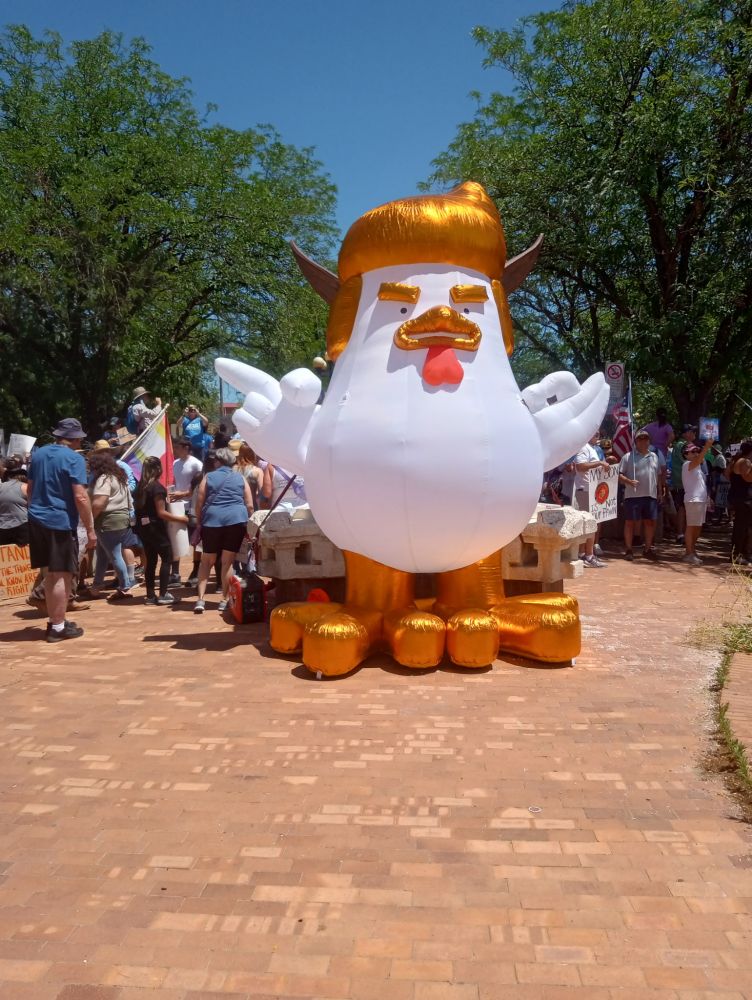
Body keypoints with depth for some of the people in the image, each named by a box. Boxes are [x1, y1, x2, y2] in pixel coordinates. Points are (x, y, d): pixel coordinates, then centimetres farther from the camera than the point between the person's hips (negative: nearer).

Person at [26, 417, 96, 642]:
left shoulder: (38, 454, 12)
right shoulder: (74, 459, -11)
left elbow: (30, 489, 20)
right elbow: (80, 497, -17)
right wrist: (90, 529, -13)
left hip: (37, 520, 7)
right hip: (61, 521, -7)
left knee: (52, 573, 16)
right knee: (62, 575, -1)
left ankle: (54, 621, 23)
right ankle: (58, 627, 2)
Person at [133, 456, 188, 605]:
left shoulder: (140, 486, 9)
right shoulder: (157, 486, -15)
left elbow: (139, 507, 12)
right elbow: (161, 513, -18)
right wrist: (180, 519, -13)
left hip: (143, 527, 8)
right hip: (155, 527, -8)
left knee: (151, 560, 11)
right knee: (167, 557, 1)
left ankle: (150, 595, 12)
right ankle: (163, 594, -2)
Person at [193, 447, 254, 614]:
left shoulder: (208, 478, 11)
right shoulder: (241, 479, 12)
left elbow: (199, 504, 6)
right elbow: (250, 506, 7)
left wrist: (199, 523, 16)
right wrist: (248, 526, 16)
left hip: (212, 520, 0)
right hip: (236, 520, 0)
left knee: (206, 561, 10)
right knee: (228, 562, 4)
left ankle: (200, 599, 3)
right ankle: (224, 600, 7)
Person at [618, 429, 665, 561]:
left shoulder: (654, 456, 15)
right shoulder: (628, 457, 0)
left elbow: (659, 476, 20)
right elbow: (619, 475, -4)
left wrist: (660, 492, 15)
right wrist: (629, 482, -22)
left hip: (651, 495, 4)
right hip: (633, 495, -4)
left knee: (650, 521, 7)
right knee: (630, 522, 0)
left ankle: (647, 549, 20)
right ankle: (628, 550, 8)